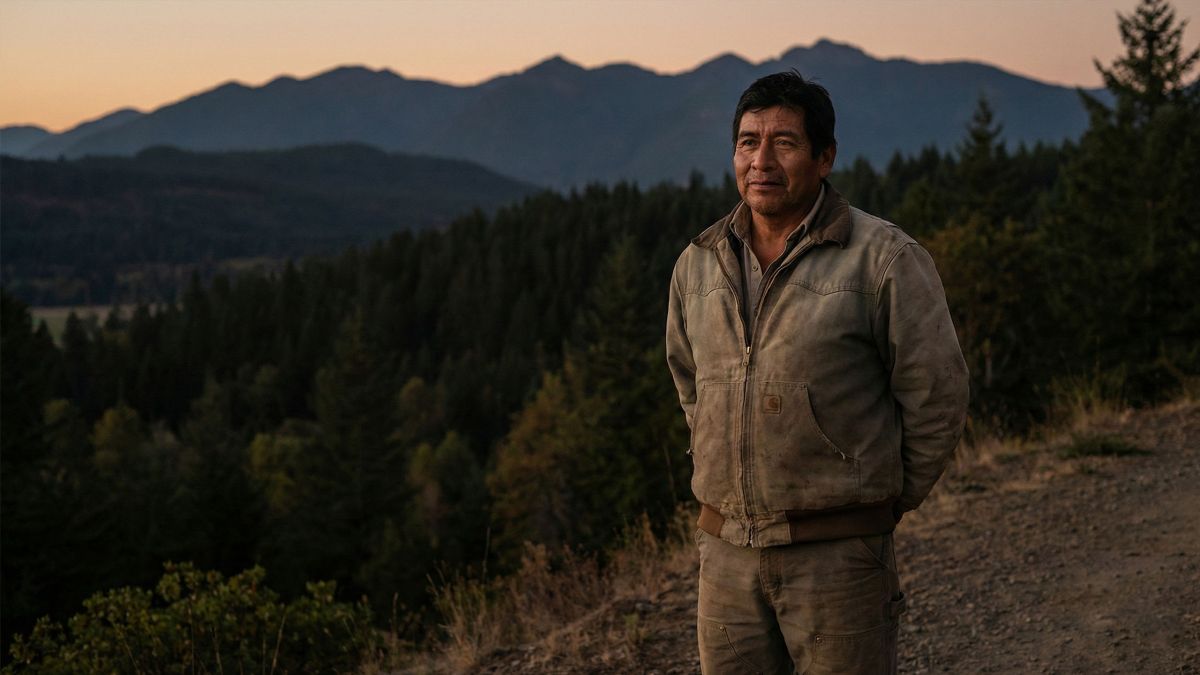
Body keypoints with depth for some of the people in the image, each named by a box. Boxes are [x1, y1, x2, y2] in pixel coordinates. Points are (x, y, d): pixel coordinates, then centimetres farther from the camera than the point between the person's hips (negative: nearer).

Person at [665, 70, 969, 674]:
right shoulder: (697, 264, 8)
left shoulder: (882, 258, -9)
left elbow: (936, 397, -4)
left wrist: (886, 500, 3)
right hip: (725, 552, 5)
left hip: (837, 556, -5)